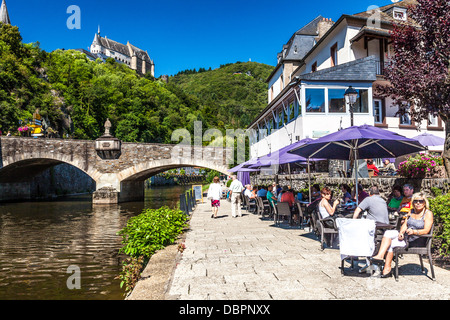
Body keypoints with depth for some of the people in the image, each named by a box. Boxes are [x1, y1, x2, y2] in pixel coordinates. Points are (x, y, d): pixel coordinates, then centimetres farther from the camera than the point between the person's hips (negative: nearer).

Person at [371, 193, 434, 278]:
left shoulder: (428, 213, -6)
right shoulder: (412, 211, 14)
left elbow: (426, 231, -17)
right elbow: (405, 224, 8)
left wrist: (414, 231, -33)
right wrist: (401, 232, -12)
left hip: (417, 240, -6)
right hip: (405, 235, 6)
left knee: (391, 244, -21)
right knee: (388, 233, -20)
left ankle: (387, 269, -14)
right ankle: (380, 256, -33)